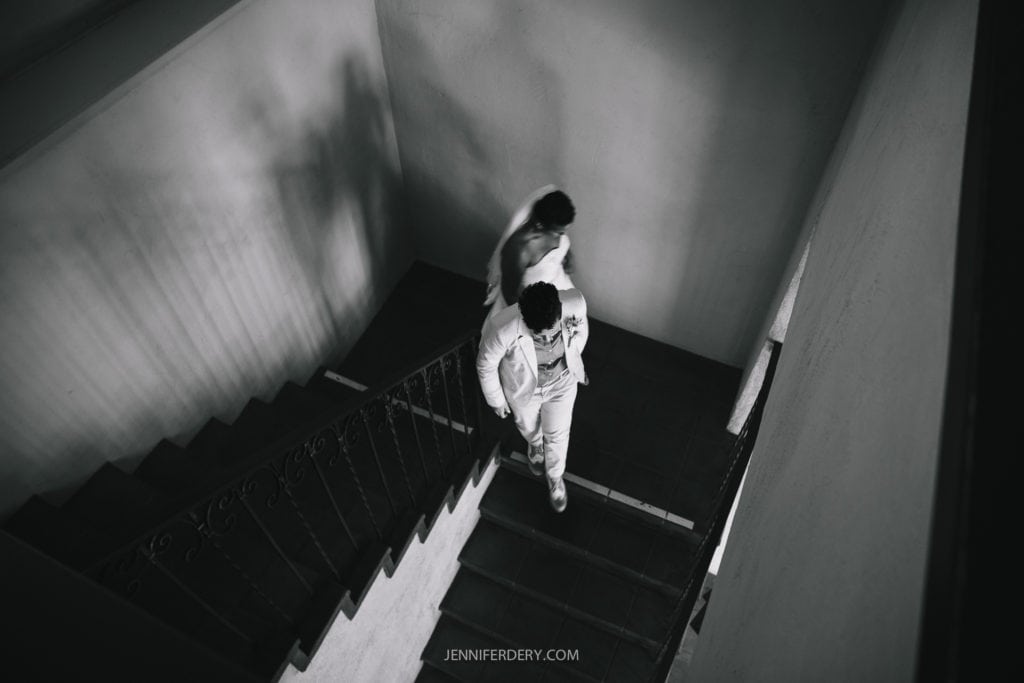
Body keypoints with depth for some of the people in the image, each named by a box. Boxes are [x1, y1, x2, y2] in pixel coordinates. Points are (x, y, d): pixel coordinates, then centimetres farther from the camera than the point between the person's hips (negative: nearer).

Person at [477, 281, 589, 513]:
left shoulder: (575, 303, -36)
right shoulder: (503, 330, -43)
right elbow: (486, 365, -20)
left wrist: (573, 359, 6)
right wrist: (496, 400, -4)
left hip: (562, 382, 1)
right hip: (523, 388, -1)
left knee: (557, 433, 23)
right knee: (528, 426, 31)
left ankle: (555, 477, 55)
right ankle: (536, 445, 69)